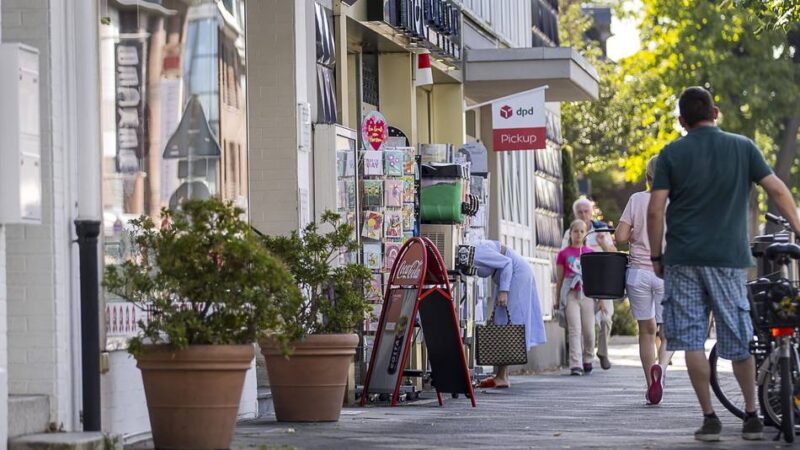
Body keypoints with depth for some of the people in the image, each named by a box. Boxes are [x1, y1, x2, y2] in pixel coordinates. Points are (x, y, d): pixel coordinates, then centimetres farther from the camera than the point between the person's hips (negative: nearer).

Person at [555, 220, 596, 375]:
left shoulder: (591, 253, 9)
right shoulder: (563, 254, 5)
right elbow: (559, 278, 10)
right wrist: (558, 300, 10)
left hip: (587, 293, 2)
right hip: (570, 294, -2)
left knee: (588, 330, 3)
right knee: (574, 329, -10)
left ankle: (588, 360, 24)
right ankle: (575, 365, -12)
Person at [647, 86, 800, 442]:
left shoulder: (671, 153, 3)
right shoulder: (742, 147, 5)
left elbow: (655, 210, -2)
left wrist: (656, 256, 7)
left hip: (682, 258, -1)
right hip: (729, 258, 1)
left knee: (692, 340, 1)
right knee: (739, 341, 9)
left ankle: (709, 418, -2)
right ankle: (752, 416, 13)